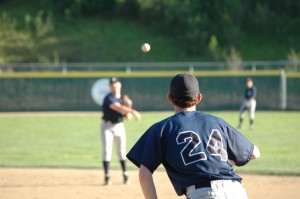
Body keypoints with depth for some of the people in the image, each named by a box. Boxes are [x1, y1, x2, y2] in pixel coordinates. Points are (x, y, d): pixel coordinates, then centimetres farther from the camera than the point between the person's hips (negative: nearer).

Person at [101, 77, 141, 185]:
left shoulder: (123, 99, 4)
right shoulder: (109, 98, -14)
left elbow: (128, 117, 3)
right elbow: (117, 107, -33)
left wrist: (128, 106, -15)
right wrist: (133, 111, -41)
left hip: (119, 126, 4)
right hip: (107, 126, -4)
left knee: (121, 150, 8)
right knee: (106, 150, -9)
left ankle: (125, 174, 18)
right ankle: (107, 176, -5)